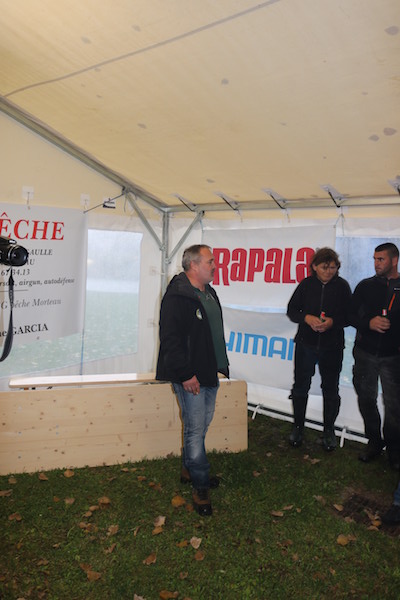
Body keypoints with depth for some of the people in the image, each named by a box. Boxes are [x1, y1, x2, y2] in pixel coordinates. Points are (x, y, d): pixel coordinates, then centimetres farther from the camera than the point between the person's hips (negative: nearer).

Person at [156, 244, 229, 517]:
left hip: (210, 374, 9)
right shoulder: (177, 297, -18)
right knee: (196, 429, 0)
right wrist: (186, 374, -21)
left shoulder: (209, 293, 11)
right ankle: (201, 487, 15)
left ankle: (189, 469, 38)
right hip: (191, 377, -9)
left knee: (201, 425, 19)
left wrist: (221, 364, 18)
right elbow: (170, 340, -22)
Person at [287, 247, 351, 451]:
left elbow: (349, 315, -1)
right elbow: (291, 310, 2)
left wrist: (333, 322, -19)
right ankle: (297, 427, 27)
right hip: (306, 344, 1)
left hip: (332, 347, 0)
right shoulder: (306, 284, -1)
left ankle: (329, 431, 26)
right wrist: (307, 318, -17)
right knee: (301, 387, 10)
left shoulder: (342, 286, -2)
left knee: (330, 390, 9)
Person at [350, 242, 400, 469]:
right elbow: (351, 315, 3)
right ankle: (374, 441, 31)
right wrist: (368, 323, -16)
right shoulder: (366, 286, 3)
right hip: (365, 352, 2)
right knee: (366, 399, 12)